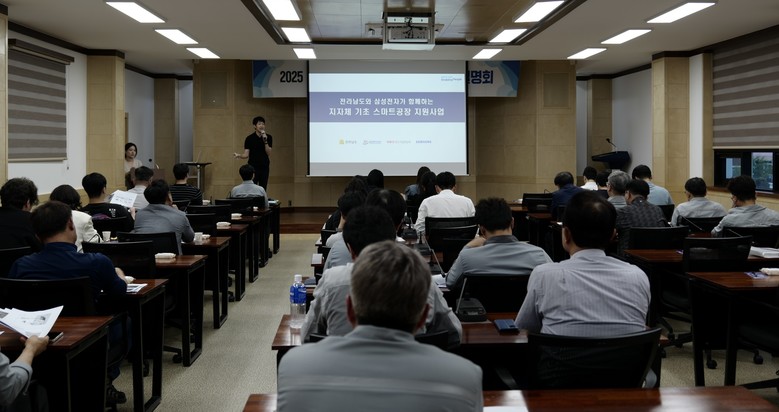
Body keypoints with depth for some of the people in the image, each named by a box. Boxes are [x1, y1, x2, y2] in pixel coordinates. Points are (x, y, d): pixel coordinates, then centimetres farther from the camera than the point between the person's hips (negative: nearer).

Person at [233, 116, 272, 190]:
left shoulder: (269, 137, 2)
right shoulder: (249, 138, -3)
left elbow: (268, 153, -7)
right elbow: (246, 155, -5)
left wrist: (265, 141, -19)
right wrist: (238, 156, -26)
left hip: (264, 168, 2)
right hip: (253, 168, -2)